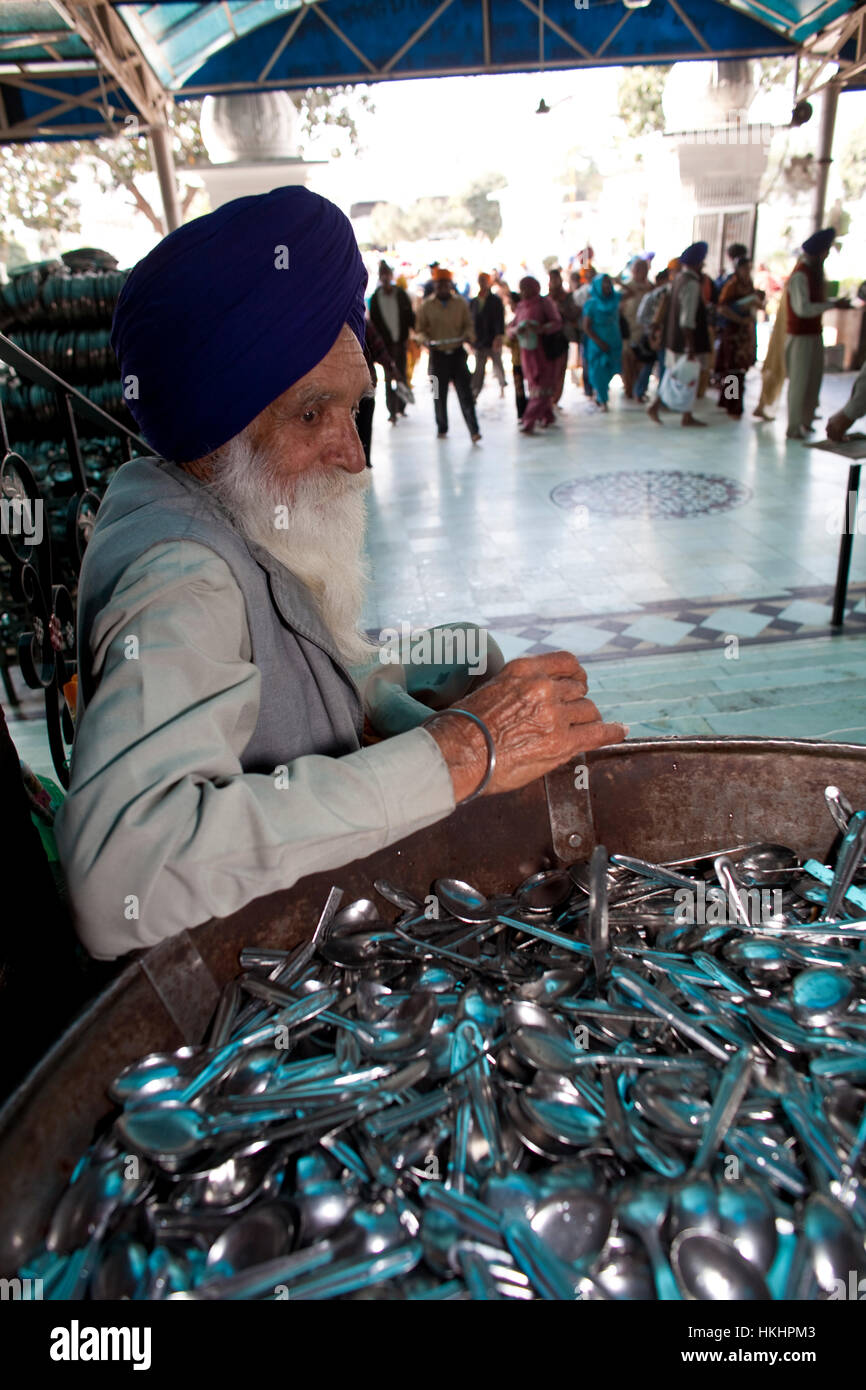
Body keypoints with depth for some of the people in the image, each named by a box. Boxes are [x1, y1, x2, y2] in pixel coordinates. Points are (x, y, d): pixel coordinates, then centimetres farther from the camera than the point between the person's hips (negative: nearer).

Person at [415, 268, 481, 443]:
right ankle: (442, 429, 24)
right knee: (439, 394, 7)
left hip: (457, 353, 0)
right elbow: (419, 330, 6)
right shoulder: (427, 306, 2)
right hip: (437, 355, 0)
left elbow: (468, 324, 11)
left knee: (465, 392, -7)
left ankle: (474, 431, -10)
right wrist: (425, 340, -16)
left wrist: (469, 335, -11)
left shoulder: (460, 303, 5)